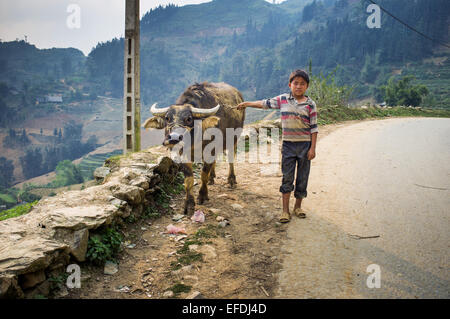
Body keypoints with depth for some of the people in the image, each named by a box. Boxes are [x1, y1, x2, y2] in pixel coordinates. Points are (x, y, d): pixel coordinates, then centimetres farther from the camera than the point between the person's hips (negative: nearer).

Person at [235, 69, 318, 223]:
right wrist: (246, 104, 17)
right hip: (288, 143, 1)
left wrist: (313, 148, -6)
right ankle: (285, 210, 8)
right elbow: (265, 103, 13)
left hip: (305, 144, -1)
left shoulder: (310, 104, -1)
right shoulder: (283, 99, 3)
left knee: (302, 177, 7)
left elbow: (314, 127, -2)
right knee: (287, 177, 2)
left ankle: (298, 206, 24)